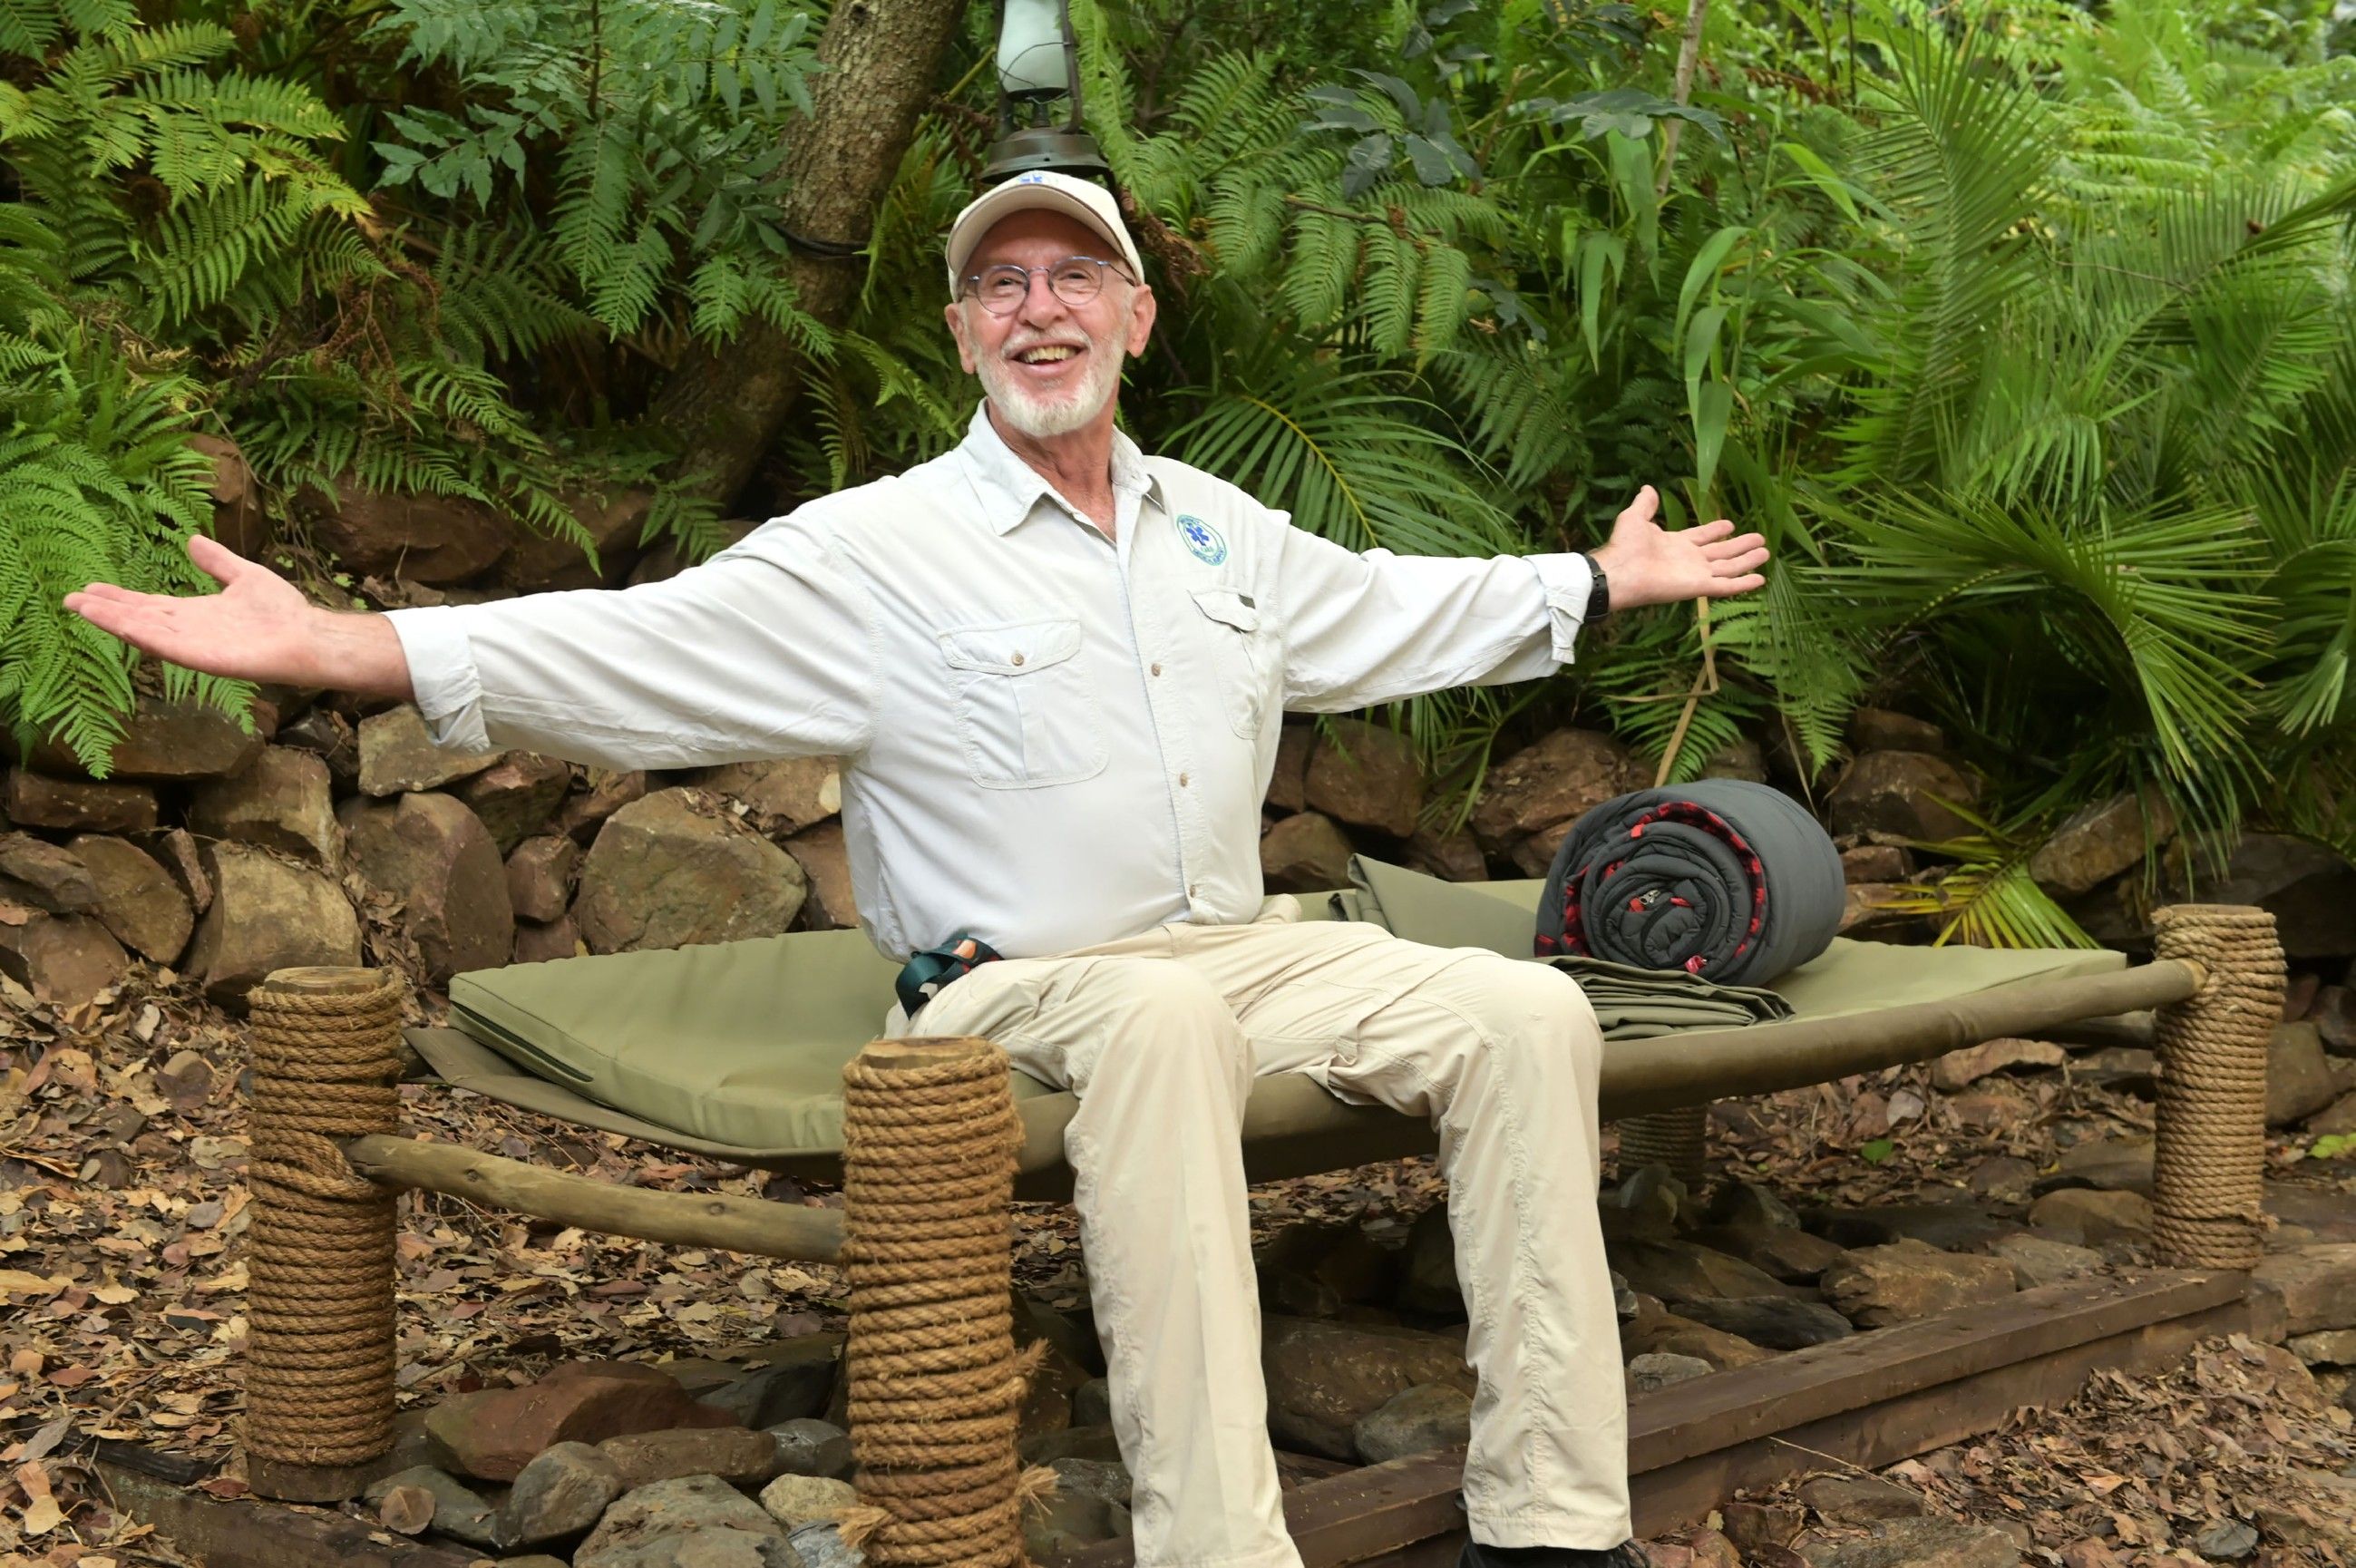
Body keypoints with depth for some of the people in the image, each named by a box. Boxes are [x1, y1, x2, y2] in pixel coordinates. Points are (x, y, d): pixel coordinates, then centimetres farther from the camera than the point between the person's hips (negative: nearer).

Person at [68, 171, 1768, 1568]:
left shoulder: (1214, 528, 15)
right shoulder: (877, 552, -5)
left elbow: (1392, 608, 31)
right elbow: (632, 650, -15)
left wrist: (1605, 581, 36)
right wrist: (336, 645, -25)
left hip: (1246, 953, 6)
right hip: (1022, 990, -6)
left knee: (1527, 1011, -14)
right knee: (1163, 1023, -40)